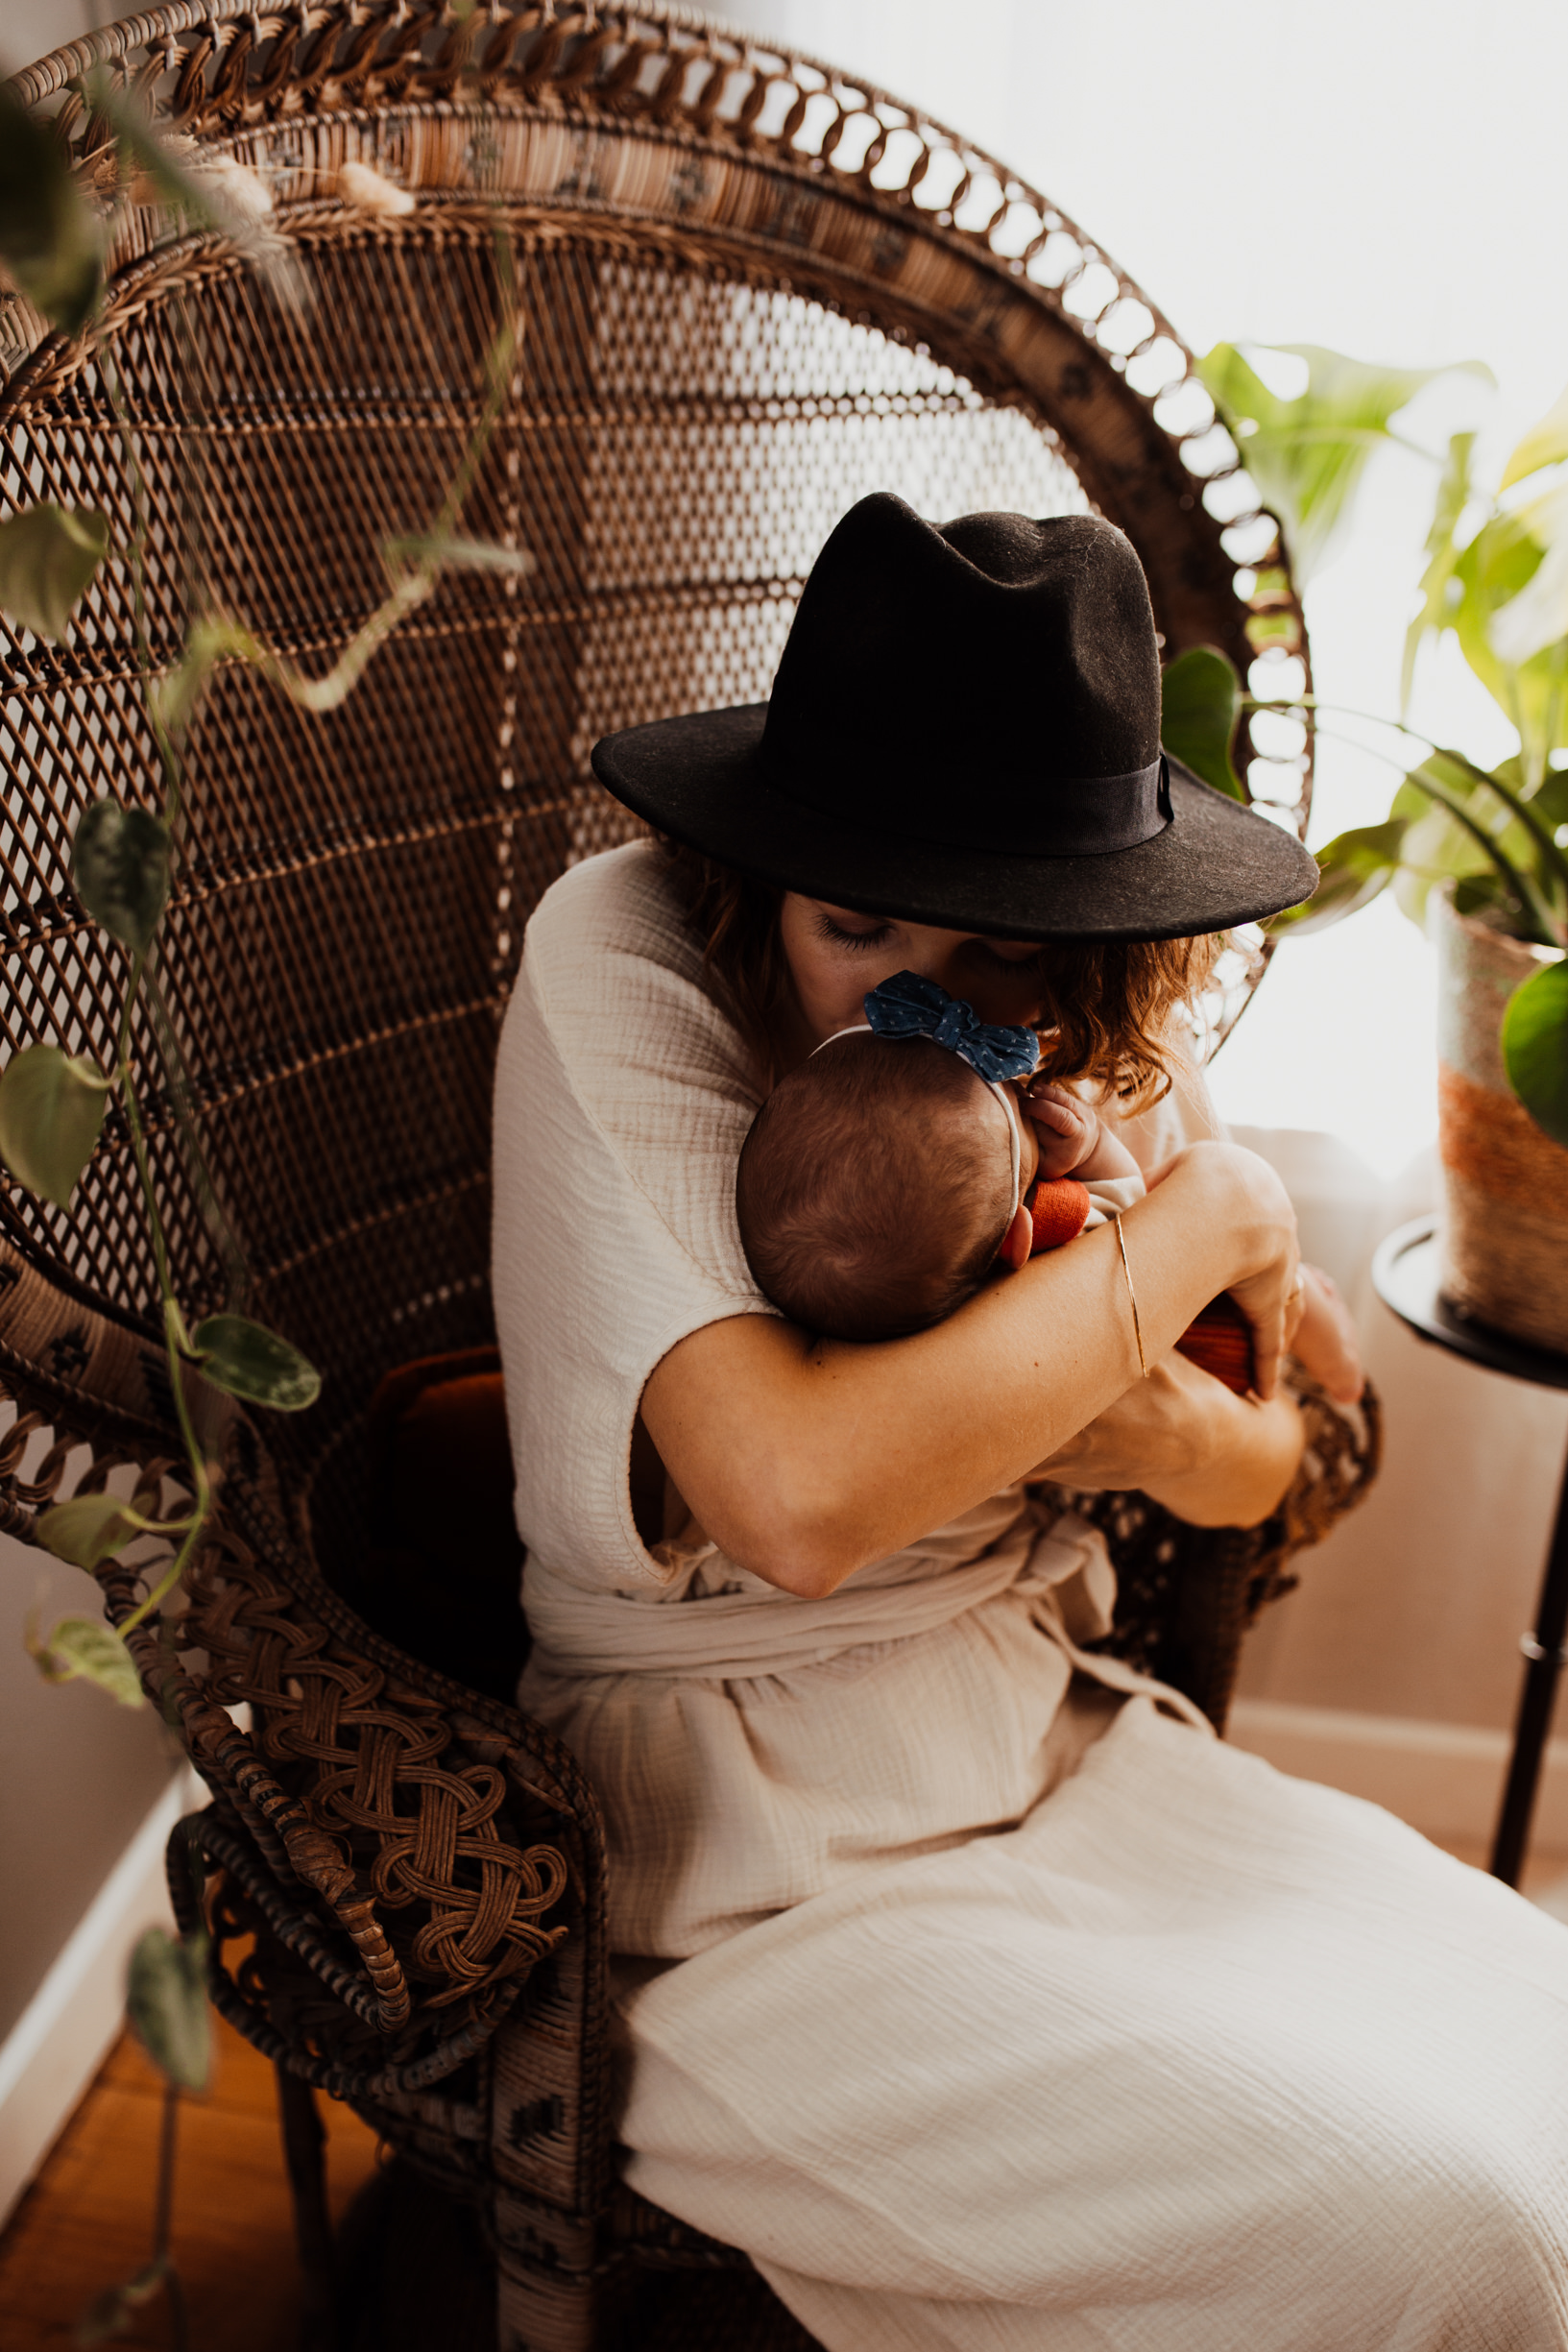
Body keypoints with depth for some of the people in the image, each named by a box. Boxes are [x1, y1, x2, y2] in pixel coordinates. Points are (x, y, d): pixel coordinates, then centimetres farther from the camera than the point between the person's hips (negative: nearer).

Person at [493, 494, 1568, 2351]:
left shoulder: (1076, 1023, -1)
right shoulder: (623, 966, -19)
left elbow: (1259, 1463, 4)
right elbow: (801, 1497, -33)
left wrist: (1134, 1415, -21)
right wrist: (1188, 1227, -21)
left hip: (1048, 1739, 6)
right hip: (748, 1862, -6)